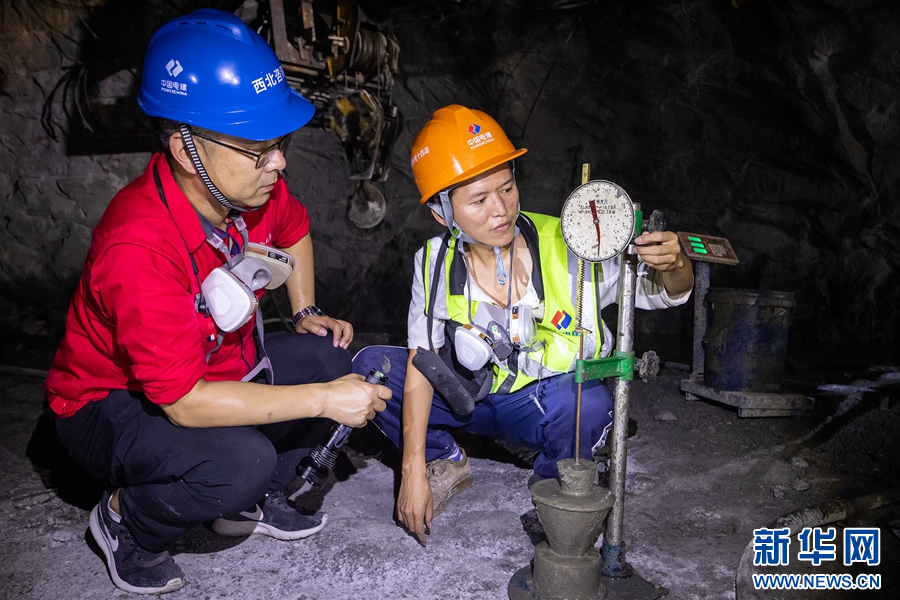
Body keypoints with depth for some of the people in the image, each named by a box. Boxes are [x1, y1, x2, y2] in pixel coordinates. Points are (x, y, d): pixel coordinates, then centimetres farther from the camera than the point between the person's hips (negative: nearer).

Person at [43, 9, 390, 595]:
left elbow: (293, 230, 13)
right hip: (109, 404, -7)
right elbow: (184, 402, -35)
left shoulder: (252, 187, -14)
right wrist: (321, 400, -32)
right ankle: (126, 519, 1)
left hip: (214, 368, 7)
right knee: (241, 460, -33)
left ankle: (251, 502, 10)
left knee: (329, 357, -9)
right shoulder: (139, 249, -36)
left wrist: (307, 313, 1)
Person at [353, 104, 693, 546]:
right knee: (370, 366, -16)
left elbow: (665, 292, -13)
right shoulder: (436, 263, -13)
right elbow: (421, 363, -13)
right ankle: (444, 464, 9)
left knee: (589, 405, -36)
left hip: (547, 406, -2)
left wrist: (671, 264, -39)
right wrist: (413, 469, -18)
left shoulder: (567, 248, -20)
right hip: (470, 398, 3)